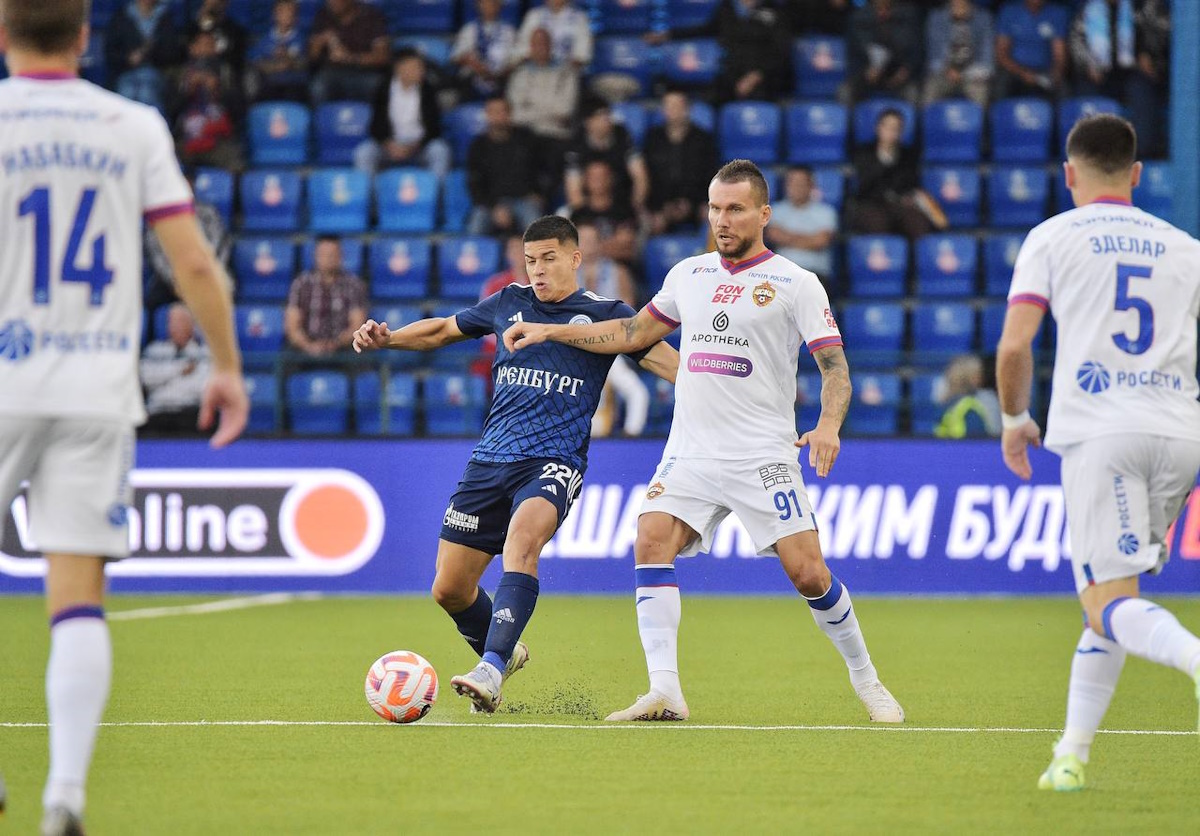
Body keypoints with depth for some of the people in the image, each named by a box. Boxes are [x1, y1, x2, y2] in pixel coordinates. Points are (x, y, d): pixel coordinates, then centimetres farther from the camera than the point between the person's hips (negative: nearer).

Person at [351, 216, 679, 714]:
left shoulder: (605, 315, 4)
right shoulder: (509, 304, 14)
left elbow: (665, 360, -4)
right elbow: (443, 330, 27)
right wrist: (386, 338, 12)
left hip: (554, 463, -5)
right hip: (490, 461, 5)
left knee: (522, 538, -36)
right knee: (450, 590, 3)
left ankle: (491, 669, -43)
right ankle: (504, 653, 34)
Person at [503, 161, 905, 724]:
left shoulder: (796, 284, -1)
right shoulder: (689, 274, 14)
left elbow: (834, 364, -6)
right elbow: (634, 333, 25)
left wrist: (828, 426, -24)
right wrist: (550, 332, 22)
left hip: (764, 457, -4)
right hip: (690, 453, 4)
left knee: (807, 572, -10)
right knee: (652, 542, -18)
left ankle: (865, 679, 12)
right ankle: (664, 693, -19)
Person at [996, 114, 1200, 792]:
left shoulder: (1052, 237, 8)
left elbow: (1014, 346, -1)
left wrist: (1016, 418, 15)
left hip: (1100, 431, -4)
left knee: (1111, 605, -10)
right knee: (1110, 594, 16)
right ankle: (1074, 754, 14)